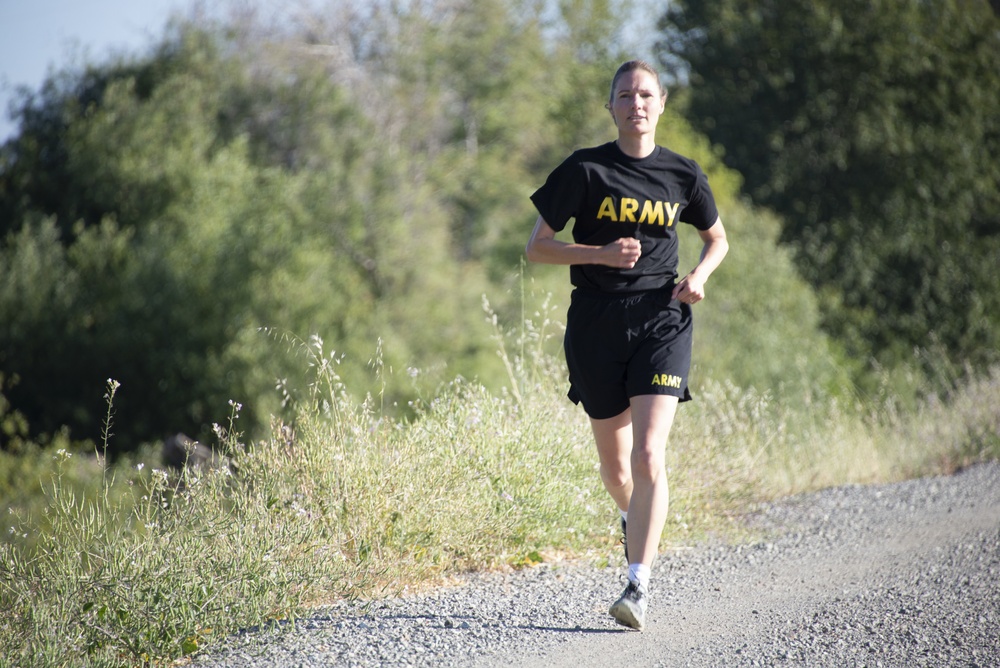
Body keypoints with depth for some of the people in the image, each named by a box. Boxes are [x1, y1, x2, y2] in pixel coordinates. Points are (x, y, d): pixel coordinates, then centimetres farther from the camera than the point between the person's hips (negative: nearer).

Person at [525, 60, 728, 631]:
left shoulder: (683, 174, 5)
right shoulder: (586, 170, -2)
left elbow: (718, 238, 21)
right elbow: (536, 248, 0)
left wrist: (699, 276, 0)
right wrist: (601, 253, -15)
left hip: (662, 321, 0)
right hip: (596, 324, 1)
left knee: (648, 458, -16)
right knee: (615, 464, 13)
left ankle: (639, 586, -16)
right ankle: (635, 520, 48)